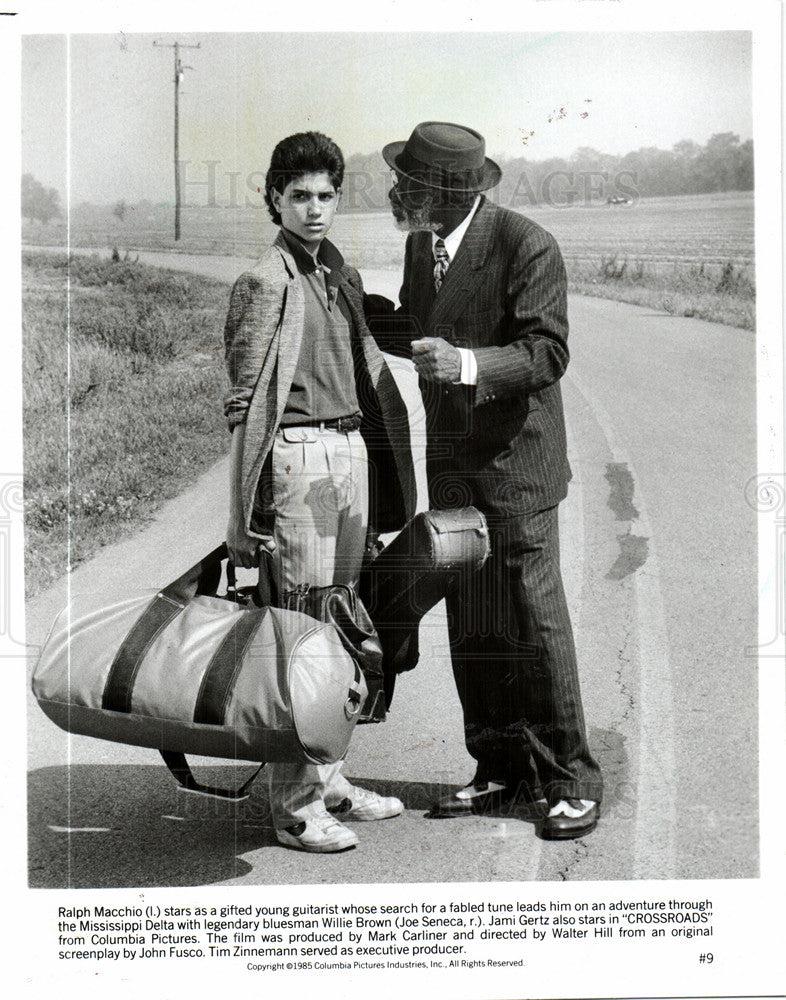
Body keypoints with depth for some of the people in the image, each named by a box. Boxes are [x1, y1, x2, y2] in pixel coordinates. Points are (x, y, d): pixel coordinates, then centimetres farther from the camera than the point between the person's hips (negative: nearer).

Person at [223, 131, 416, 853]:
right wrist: (248, 514, -14)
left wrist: (382, 470, 17)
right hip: (298, 455, -8)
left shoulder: (344, 277, 16)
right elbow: (245, 402, -10)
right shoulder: (266, 282, -7)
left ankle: (327, 777, 26)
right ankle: (295, 804, 6)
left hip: (352, 452, 8)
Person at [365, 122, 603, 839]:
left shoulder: (528, 247, -14)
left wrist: (467, 363, -33)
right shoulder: (421, 244, 8)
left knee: (536, 620, -3)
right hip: (452, 464, 7)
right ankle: (502, 771, 22)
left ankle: (570, 780, 11)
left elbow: (547, 354, -18)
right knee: (471, 628, 9)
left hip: (517, 461, -7)